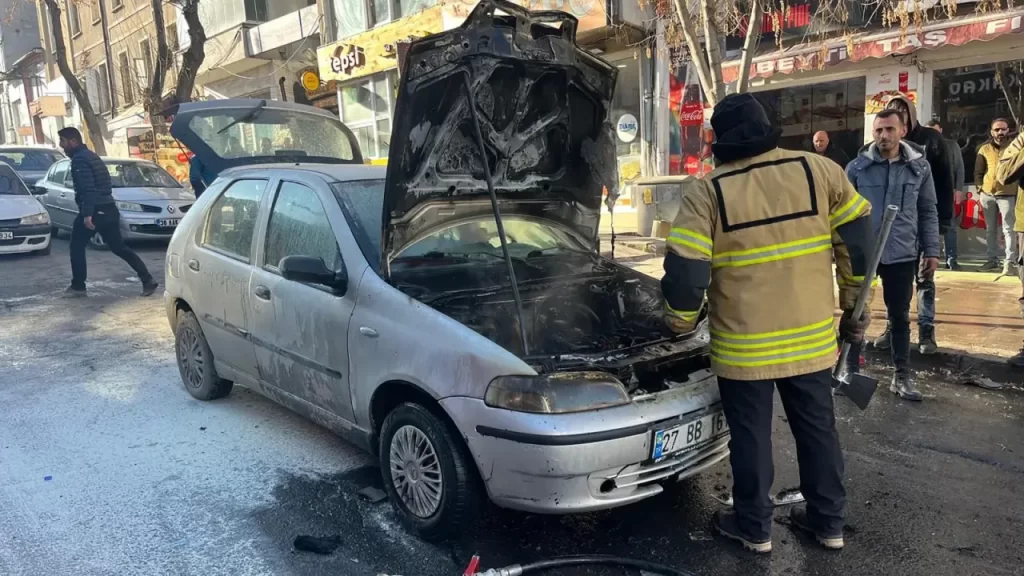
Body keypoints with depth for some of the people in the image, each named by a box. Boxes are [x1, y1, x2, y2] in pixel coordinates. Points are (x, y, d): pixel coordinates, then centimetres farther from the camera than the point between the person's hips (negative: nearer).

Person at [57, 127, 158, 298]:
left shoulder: (79, 159, -10)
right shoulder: (91, 156, 20)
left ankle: (78, 286, 9)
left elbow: (87, 189, -21)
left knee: (77, 246, 5)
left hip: (95, 211, -9)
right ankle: (147, 280, 2)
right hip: (108, 209, 9)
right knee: (119, 247, 10)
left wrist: (87, 214, -26)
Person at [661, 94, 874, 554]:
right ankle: (828, 522, 34)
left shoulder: (706, 191, -10)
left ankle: (754, 527, 27)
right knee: (818, 427, 19)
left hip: (743, 345, -3)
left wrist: (681, 322, 5)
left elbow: (684, 270, -13)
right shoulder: (820, 171, -1)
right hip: (812, 337, 3)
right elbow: (858, 241, 4)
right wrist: (854, 306, 15)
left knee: (751, 435, 12)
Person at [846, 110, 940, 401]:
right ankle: (851, 370, 22)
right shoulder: (857, 167, -5)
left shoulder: (919, 166, 1)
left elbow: (928, 212, 7)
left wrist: (931, 250, 4)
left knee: (899, 316, 12)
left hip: (902, 254, 2)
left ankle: (902, 376, 24)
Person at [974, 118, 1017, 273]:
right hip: (987, 194, 4)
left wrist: (1017, 188, -6)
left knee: (1009, 229, -7)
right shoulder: (985, 149, 8)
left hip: (1007, 194, -3)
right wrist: (980, 186, 1)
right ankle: (993, 259, 21)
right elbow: (978, 171, 12)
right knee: (990, 229, 11)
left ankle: (1009, 262, -8)